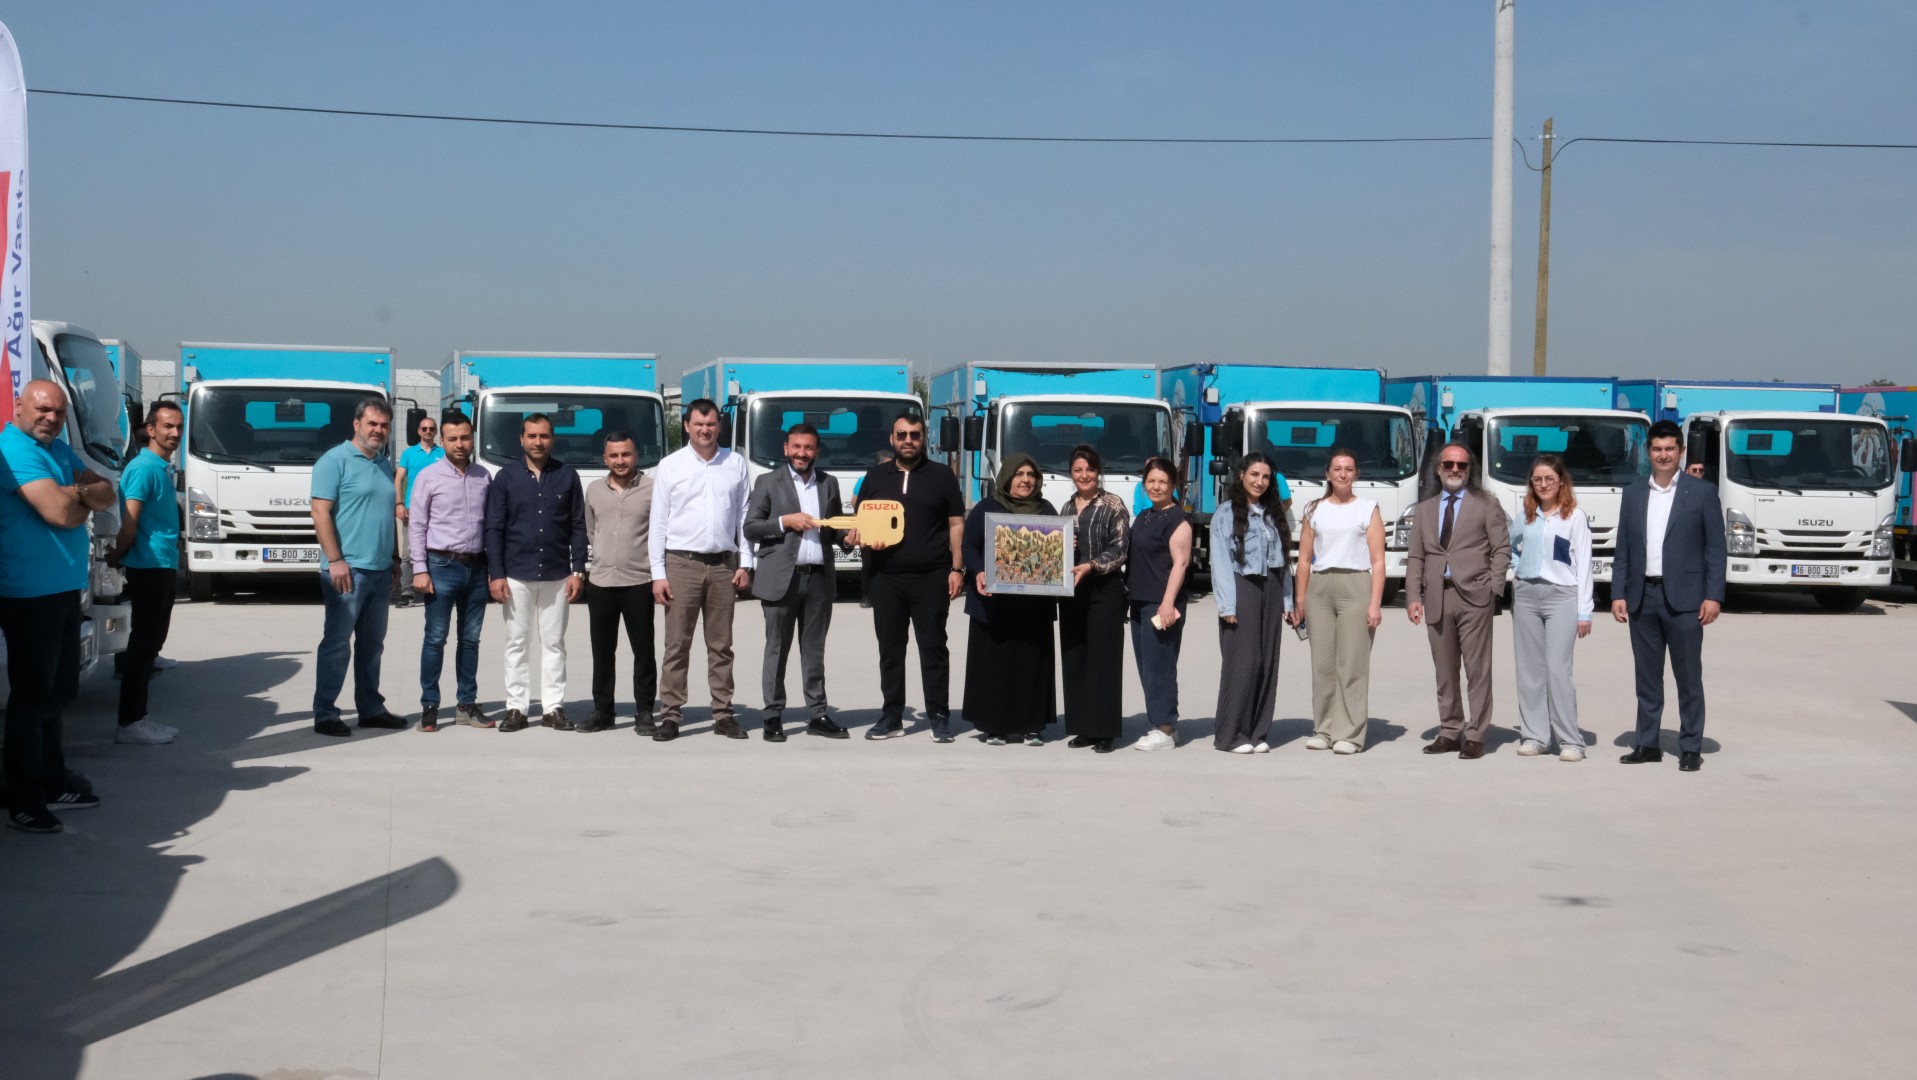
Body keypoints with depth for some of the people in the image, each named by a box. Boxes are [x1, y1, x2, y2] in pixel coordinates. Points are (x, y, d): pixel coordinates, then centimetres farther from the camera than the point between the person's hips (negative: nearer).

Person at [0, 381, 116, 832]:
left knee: (58, 692, 17)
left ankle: (53, 782, 28)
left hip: (64, 590, 9)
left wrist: (77, 493, -12)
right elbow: (60, 514, -23)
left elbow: (107, 495, 9)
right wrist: (85, 497, -3)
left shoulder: (59, 450, 14)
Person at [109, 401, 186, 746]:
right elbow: (129, 524, -18)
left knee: (151, 642, 13)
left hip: (162, 567, 9)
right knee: (143, 643, -6)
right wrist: (117, 557, -5)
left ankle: (139, 717, 20)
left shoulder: (163, 468, 14)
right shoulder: (143, 468, -15)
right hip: (148, 567, -9)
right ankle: (129, 723, -2)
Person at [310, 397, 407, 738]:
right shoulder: (335, 460, -7)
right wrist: (335, 560, -18)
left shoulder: (386, 464, 16)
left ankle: (371, 708, 21)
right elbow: (321, 511, -13)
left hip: (380, 570, 8)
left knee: (372, 643, 13)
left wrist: (394, 561, 20)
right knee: (337, 642, -4)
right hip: (348, 569, -7)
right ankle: (324, 715, 0)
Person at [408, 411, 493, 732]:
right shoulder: (429, 476, -3)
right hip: (442, 565, -4)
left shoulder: (484, 477, 7)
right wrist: (419, 570, -11)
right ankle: (429, 706, 6)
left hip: (476, 567, 4)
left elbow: (491, 523, 11)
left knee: (470, 639, 10)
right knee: (435, 639, -1)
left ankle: (466, 705, 17)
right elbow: (417, 526, -4)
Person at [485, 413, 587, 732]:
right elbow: (494, 529, 2)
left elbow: (578, 527, 5)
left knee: (554, 643, 5)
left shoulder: (567, 476, 5)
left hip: (557, 575, 1)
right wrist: (495, 574, -6)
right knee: (516, 644, 3)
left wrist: (578, 571, -2)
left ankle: (553, 708, 9)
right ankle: (516, 708, 8)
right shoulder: (506, 477, 3)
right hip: (516, 575, 0)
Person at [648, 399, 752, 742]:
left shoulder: (736, 464, 7)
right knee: (677, 644, -2)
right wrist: (658, 574, -4)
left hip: (724, 564, 2)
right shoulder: (670, 466, 2)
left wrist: (745, 563, 2)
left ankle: (723, 714, 11)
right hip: (682, 563, -2)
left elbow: (744, 516, 9)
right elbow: (658, 522, 2)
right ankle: (671, 714, 2)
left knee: (721, 645, 7)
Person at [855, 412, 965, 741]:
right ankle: (891, 717, 13)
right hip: (886, 577, 3)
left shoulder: (942, 476, 7)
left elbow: (956, 525, 5)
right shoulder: (875, 477, 13)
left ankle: (939, 717, 4)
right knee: (889, 649, 6)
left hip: (931, 578, -2)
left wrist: (957, 568, -4)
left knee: (933, 647, -1)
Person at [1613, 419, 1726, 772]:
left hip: (1683, 599, -3)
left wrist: (1714, 596, -9)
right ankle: (1647, 744, 16)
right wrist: (1618, 594, 3)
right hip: (1642, 598, 3)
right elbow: (1623, 550, 11)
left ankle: (1691, 748, 8)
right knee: (1647, 677, 9)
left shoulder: (1702, 492, 1)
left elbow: (1715, 548, -1)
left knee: (1689, 677, 1)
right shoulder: (1633, 494, 11)